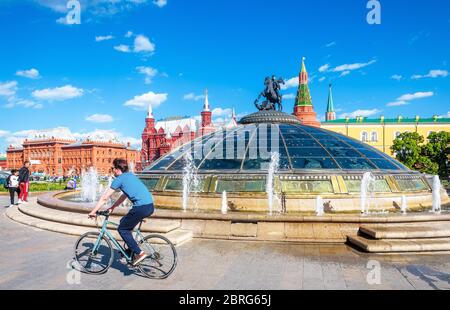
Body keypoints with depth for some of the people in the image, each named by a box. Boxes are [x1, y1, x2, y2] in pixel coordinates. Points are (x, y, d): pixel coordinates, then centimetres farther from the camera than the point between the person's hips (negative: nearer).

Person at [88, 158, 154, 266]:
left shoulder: (119, 179, -1)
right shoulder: (130, 176, 24)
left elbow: (104, 198, 2)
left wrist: (93, 212, 11)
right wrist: (112, 208, 33)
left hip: (141, 208, -9)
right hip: (150, 206, 9)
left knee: (122, 229, 7)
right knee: (125, 223, 25)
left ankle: (139, 253, 3)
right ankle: (130, 250, 31)